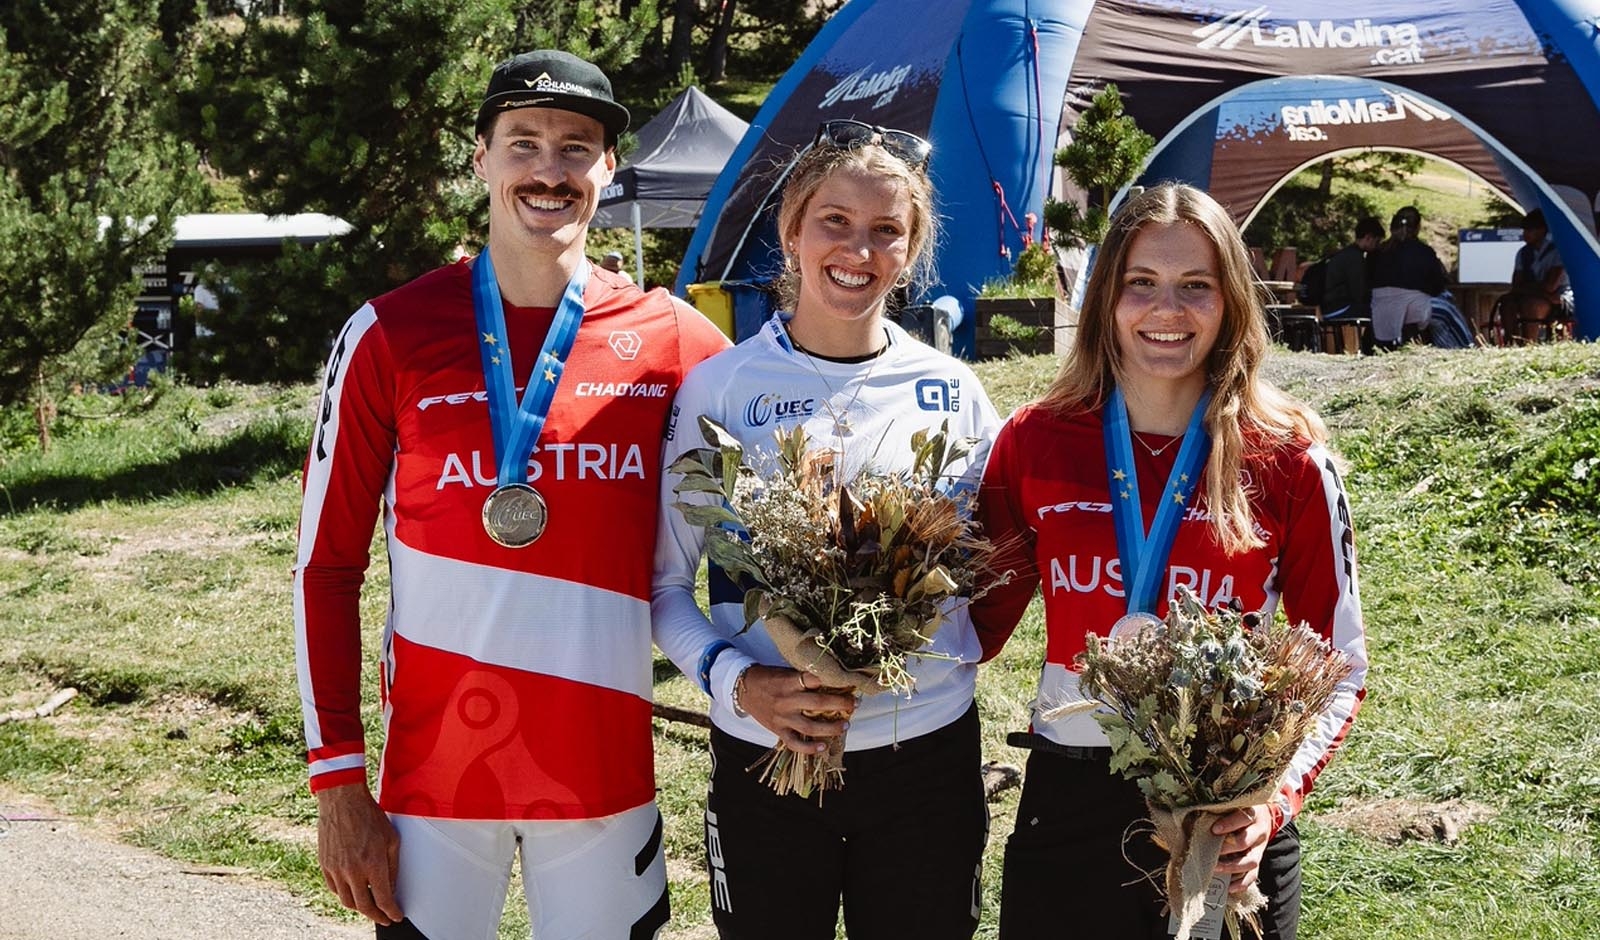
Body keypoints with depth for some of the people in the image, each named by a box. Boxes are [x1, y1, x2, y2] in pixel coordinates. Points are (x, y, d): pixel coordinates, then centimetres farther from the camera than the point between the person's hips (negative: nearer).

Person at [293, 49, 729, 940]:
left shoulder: (677, 341, 0)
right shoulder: (391, 334, -3)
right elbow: (327, 566, -1)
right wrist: (337, 779, -5)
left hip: (606, 767, 1)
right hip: (433, 765, -1)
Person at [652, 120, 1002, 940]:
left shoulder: (951, 390, 2)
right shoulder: (718, 387, -4)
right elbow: (666, 581, -1)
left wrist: (947, 659, -8)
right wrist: (734, 680, -17)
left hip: (928, 750, 2)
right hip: (766, 756, -1)